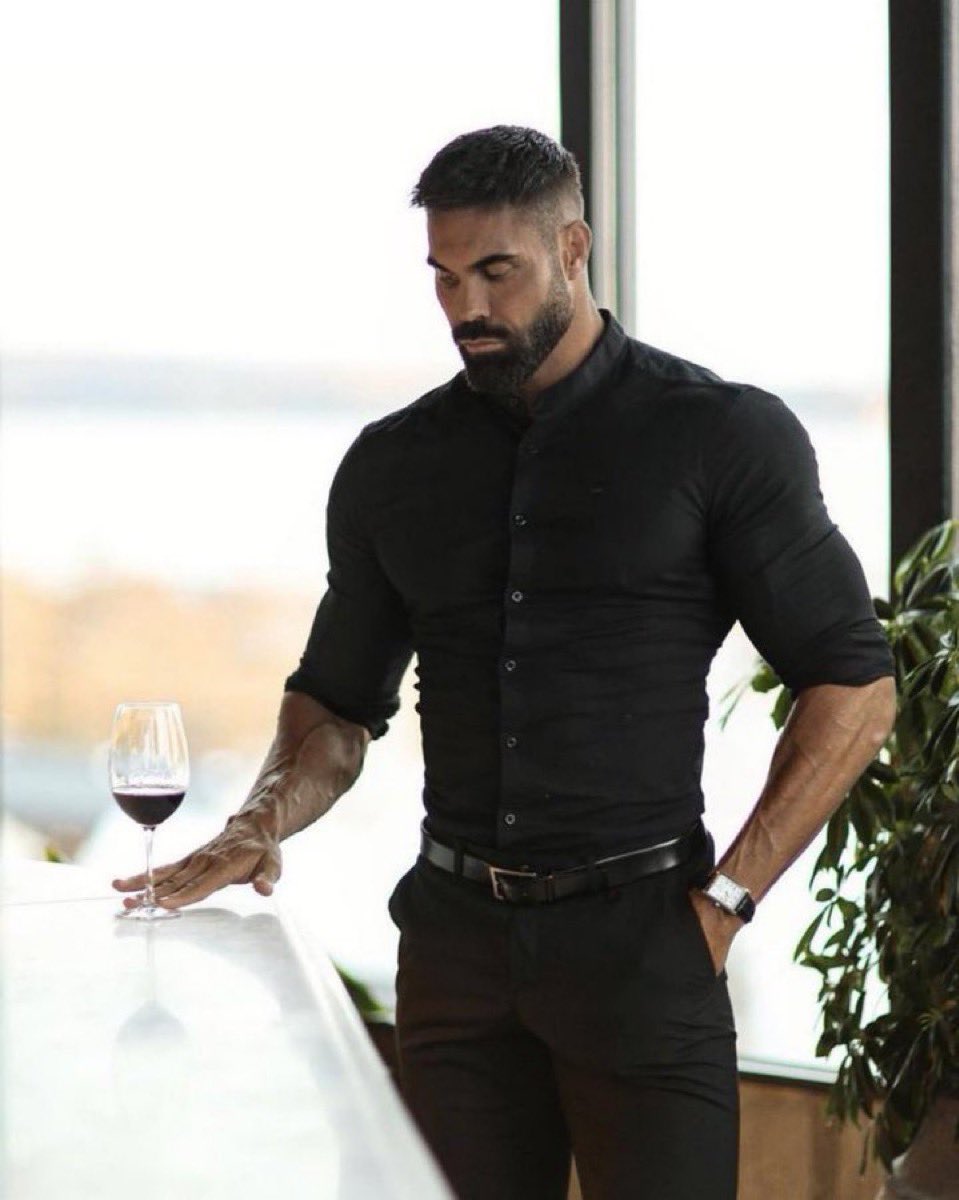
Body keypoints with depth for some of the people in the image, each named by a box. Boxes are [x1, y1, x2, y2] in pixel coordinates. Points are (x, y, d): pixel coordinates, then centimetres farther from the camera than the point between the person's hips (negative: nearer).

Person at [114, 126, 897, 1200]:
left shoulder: (722, 436, -1)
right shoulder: (391, 465, 11)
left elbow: (853, 687, -1)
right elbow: (339, 701, 18)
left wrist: (728, 897, -7)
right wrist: (265, 821, -3)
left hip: (638, 938, -3)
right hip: (456, 939, 4)